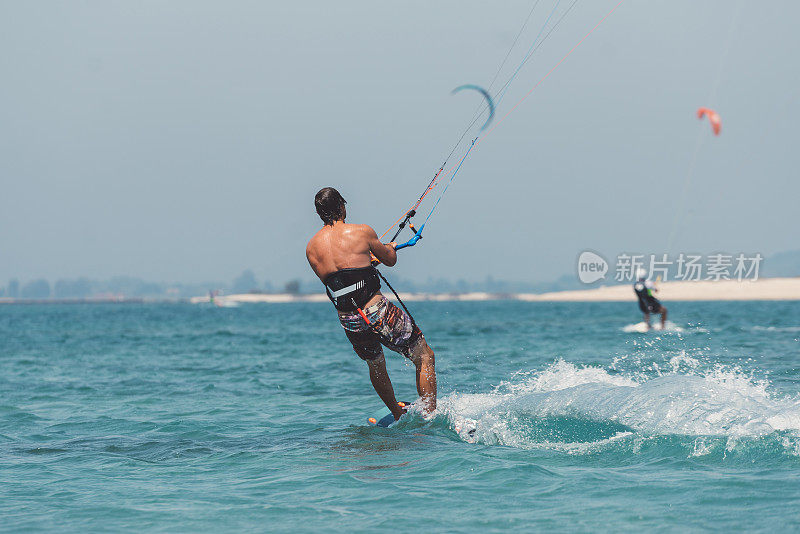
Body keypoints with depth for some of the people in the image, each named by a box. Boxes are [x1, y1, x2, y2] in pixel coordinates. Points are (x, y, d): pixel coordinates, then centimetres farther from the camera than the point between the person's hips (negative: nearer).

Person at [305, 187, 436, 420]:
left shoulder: (311, 248, 4)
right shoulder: (361, 232, -9)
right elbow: (390, 260, 6)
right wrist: (389, 248, 32)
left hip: (348, 322, 5)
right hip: (379, 313, -5)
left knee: (376, 366, 31)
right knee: (425, 358, 9)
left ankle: (399, 416, 44)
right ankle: (429, 415, 4)